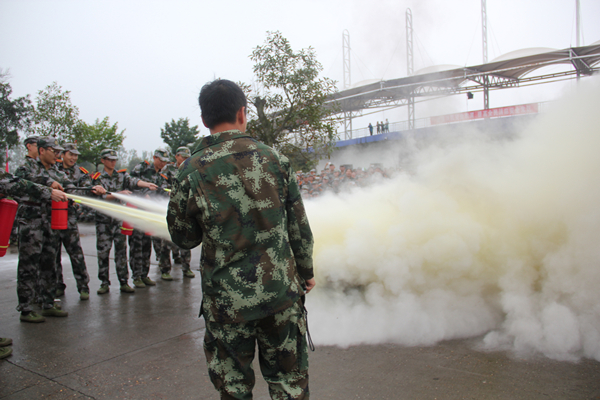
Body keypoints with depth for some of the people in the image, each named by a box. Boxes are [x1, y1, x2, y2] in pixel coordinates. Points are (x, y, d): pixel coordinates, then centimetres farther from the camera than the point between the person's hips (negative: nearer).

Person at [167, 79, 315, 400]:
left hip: (227, 300, -1)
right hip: (281, 293, 2)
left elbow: (184, 238, 2)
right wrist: (306, 271, 15)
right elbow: (299, 227, 1)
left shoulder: (192, 171, -8)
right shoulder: (275, 160, -3)